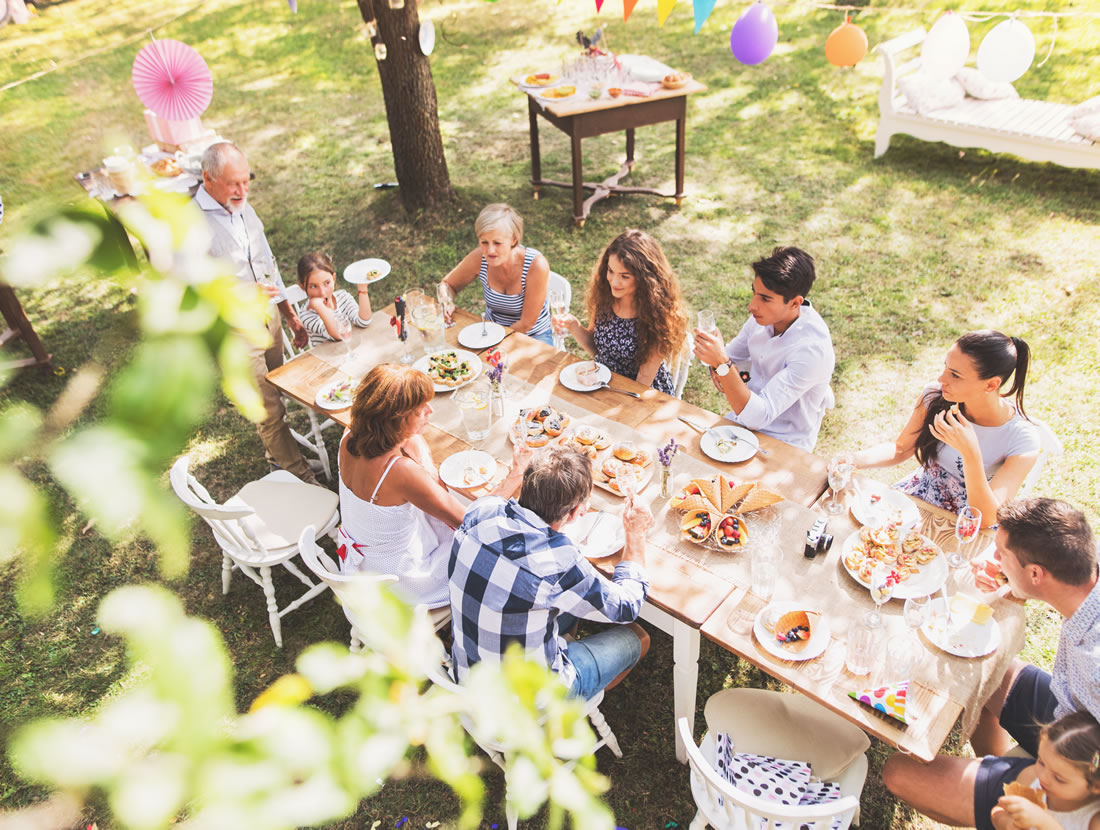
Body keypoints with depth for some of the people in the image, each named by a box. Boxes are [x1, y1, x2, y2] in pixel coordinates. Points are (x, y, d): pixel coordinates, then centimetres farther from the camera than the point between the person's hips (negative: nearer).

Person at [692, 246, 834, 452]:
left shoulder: (812, 348, -28)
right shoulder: (763, 317, -7)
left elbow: (758, 416, -31)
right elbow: (731, 355, 11)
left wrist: (722, 364, -40)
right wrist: (719, 372, -13)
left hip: (784, 447, -7)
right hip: (746, 418, 7)